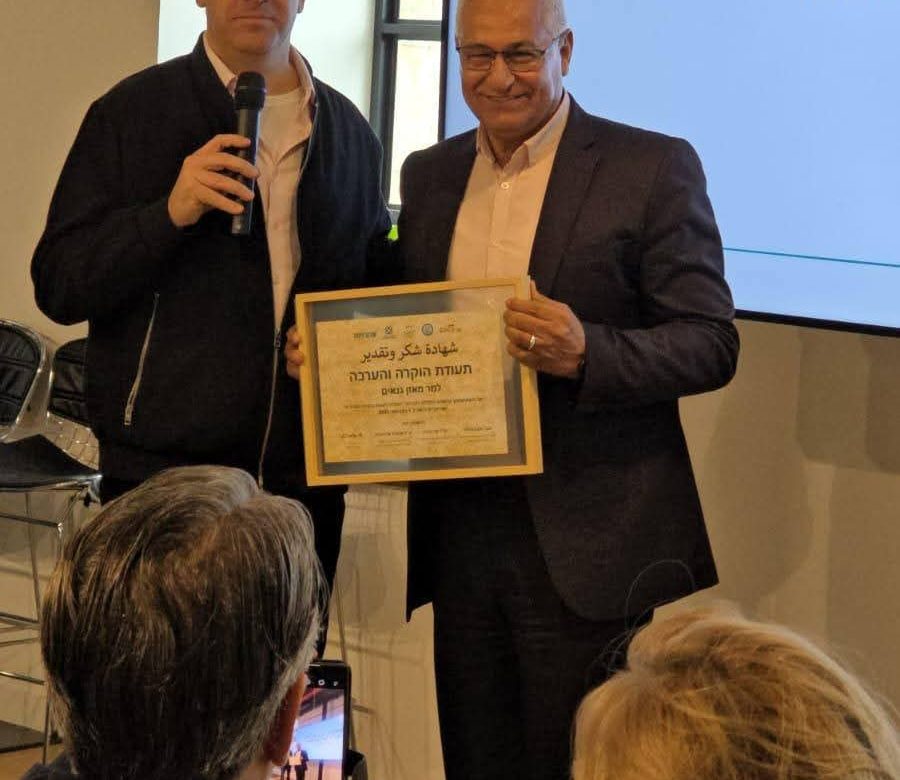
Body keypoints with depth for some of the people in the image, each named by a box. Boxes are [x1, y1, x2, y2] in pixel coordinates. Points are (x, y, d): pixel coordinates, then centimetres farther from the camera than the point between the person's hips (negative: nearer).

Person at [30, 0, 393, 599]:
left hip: (306, 480, 4)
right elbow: (58, 286, -4)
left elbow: (377, 278, 23)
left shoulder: (350, 133, 11)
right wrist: (169, 213, -19)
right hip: (163, 476, -3)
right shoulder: (131, 112, -1)